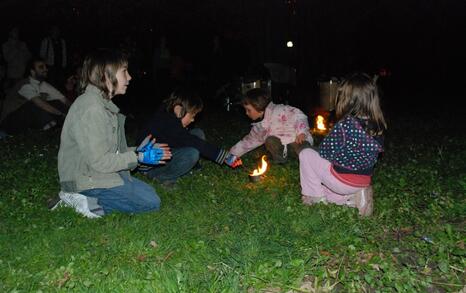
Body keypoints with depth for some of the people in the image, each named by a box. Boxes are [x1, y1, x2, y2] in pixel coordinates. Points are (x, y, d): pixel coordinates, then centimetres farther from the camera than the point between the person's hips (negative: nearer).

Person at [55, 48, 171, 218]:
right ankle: (87, 202, -9)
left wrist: (136, 151, 5)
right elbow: (99, 161, -24)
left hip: (97, 173, 10)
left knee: (148, 192, 15)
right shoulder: (91, 108, -22)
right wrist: (138, 157, -16)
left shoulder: (102, 104, 10)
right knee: (151, 202, -9)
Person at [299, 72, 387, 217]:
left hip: (343, 181, -6)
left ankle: (314, 195, 11)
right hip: (364, 181, 7)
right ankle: (354, 196, 9)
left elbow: (324, 151, -15)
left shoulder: (345, 125, -24)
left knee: (306, 154, 8)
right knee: (325, 191, 32)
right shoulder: (377, 126, -4)